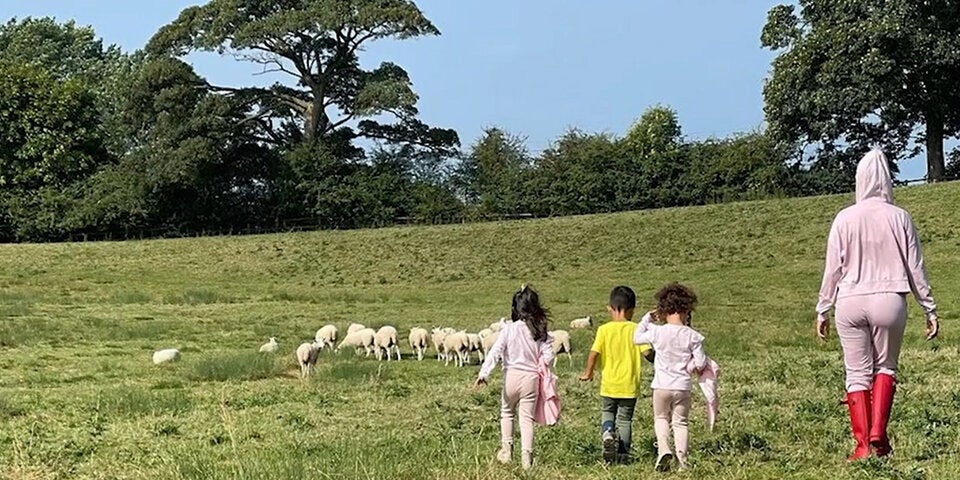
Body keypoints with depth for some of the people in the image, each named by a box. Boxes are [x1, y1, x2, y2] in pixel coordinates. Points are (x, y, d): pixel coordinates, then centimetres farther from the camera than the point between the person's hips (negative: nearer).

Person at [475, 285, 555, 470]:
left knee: (507, 413, 21)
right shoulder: (541, 332, -3)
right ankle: (526, 455, 1)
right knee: (527, 418, 6)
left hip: (512, 376, -1)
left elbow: (495, 352, -13)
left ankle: (506, 450, 19)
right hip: (531, 378, 1)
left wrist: (484, 373, -13)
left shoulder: (509, 329, -9)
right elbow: (548, 357, -5)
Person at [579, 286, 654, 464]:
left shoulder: (604, 329, -6)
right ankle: (623, 454, 10)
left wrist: (589, 373, 4)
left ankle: (607, 434, -7)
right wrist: (656, 358, 9)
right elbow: (647, 352, -13)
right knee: (625, 419, 12)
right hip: (629, 385, 0)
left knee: (607, 413, 21)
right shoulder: (636, 329, -6)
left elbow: (594, 353, -11)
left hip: (609, 384, 0)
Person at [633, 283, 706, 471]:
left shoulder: (657, 332, -8)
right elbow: (701, 363, -7)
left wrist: (647, 317, 17)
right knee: (681, 423, 13)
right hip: (683, 387, 0)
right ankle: (682, 461, 8)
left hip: (661, 385, 0)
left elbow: (637, 338, 10)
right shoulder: (692, 336, -9)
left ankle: (664, 449, -3)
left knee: (661, 418, 20)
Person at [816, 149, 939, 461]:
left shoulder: (845, 219, -2)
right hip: (889, 301, 0)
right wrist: (930, 309, 11)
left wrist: (822, 310, 11)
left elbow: (833, 268, 1)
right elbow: (915, 267, 3)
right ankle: (878, 432, 1)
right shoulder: (899, 217, -1)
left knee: (857, 373, 7)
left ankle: (863, 444, 5)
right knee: (886, 366, 17)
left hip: (850, 303, 0)